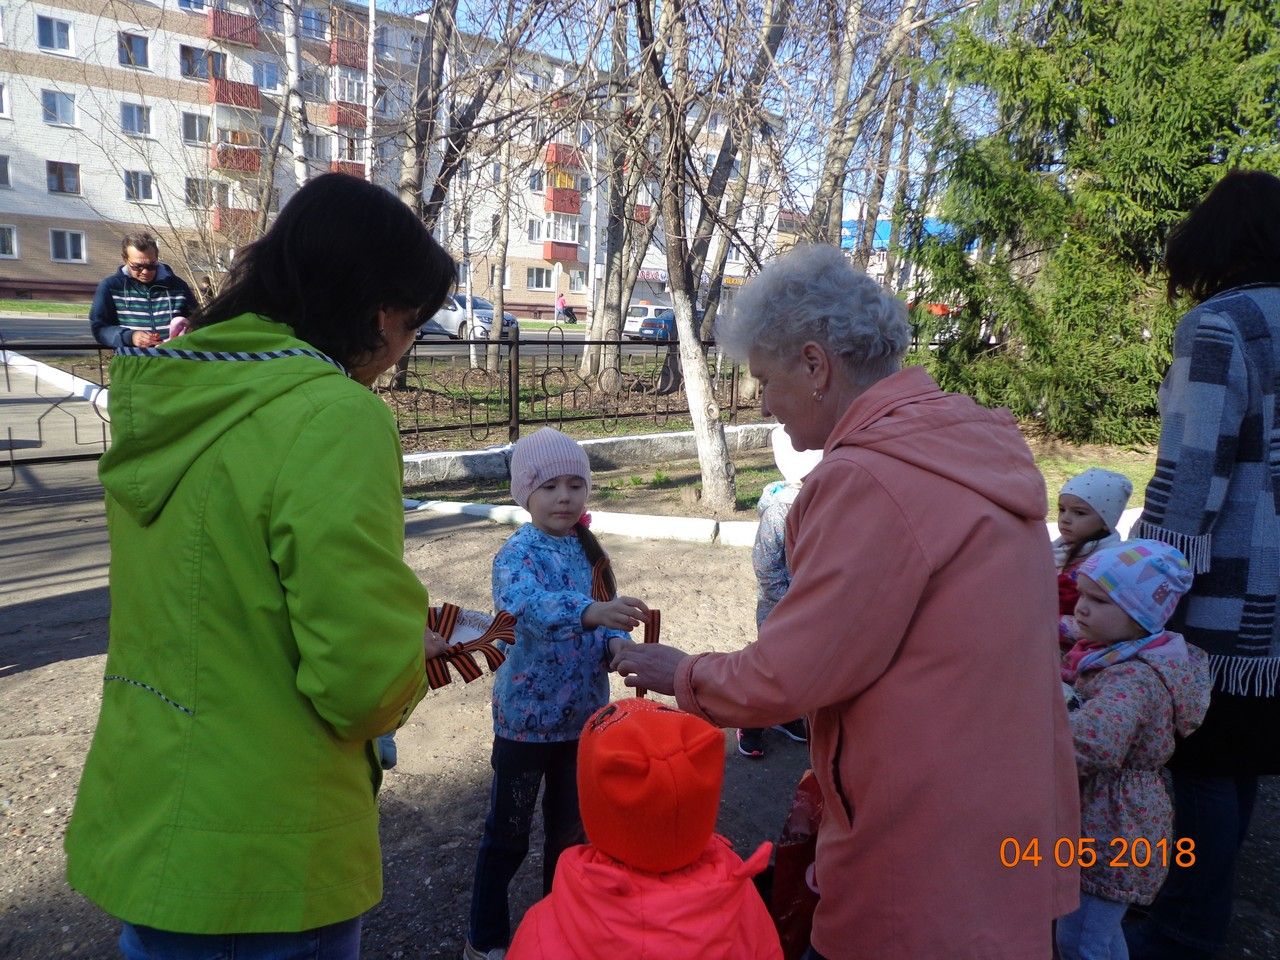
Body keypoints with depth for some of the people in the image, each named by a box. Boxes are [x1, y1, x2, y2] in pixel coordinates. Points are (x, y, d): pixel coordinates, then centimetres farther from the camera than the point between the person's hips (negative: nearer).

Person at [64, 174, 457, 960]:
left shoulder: (167, 394, 1)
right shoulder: (334, 416, -24)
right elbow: (368, 680, -25)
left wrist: (401, 624, 12)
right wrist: (416, 659, -2)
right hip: (262, 864, -7)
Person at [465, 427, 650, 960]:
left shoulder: (588, 550, 2)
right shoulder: (518, 553, -18)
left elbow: (604, 618, 6)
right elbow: (527, 604, -40)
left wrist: (618, 642, -18)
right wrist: (592, 612, -57)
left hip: (584, 714, 6)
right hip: (526, 717, -6)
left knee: (571, 827, 20)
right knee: (507, 834, 11)